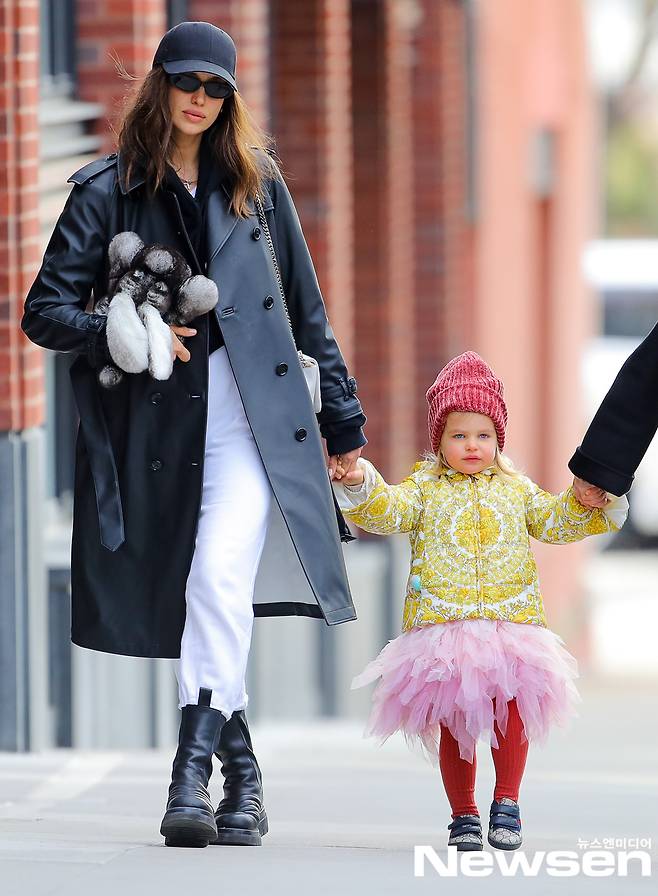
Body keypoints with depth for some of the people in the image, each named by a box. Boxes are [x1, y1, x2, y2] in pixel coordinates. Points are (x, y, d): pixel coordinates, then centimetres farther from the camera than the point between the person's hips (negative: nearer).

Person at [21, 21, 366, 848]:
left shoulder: (256, 184, 11)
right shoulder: (107, 192, 5)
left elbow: (306, 309, 16)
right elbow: (45, 312, 3)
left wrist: (343, 417, 16)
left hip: (252, 416, -1)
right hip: (157, 428, 1)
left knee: (218, 579, -20)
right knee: (200, 599, 6)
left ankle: (191, 774, -25)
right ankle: (242, 778, 19)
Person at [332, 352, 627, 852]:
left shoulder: (515, 488, 17)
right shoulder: (425, 488, 10)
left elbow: (554, 522, 17)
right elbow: (388, 512, -4)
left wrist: (586, 499, 1)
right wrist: (360, 486, -21)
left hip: (510, 621, 1)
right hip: (442, 623, -1)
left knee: (514, 707, -14)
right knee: (453, 722, 1)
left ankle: (507, 801, 1)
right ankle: (463, 814, 14)